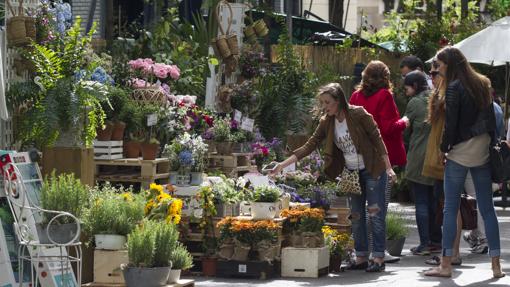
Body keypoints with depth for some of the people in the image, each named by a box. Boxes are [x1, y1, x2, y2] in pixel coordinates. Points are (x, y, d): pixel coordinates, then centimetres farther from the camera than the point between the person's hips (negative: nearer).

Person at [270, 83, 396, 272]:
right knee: (356, 216, 8)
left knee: (376, 213, -5)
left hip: (373, 171, -6)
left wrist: (388, 168, -15)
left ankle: (379, 258, -1)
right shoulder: (327, 123, 0)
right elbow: (309, 146, -1)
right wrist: (283, 165, -9)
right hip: (352, 173, 6)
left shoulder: (359, 115, -16)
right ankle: (361, 257, 15)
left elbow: (377, 139, -13)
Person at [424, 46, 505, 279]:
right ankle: (496, 265, 5)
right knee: (487, 209, 7)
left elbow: (450, 124, -13)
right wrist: (490, 142, 15)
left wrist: (443, 148, -2)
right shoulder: (483, 84, 11)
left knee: (450, 208, -1)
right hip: (483, 152, 6)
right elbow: (491, 118, 13)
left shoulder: (454, 88, -10)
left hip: (460, 152, -6)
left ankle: (446, 265, -1)